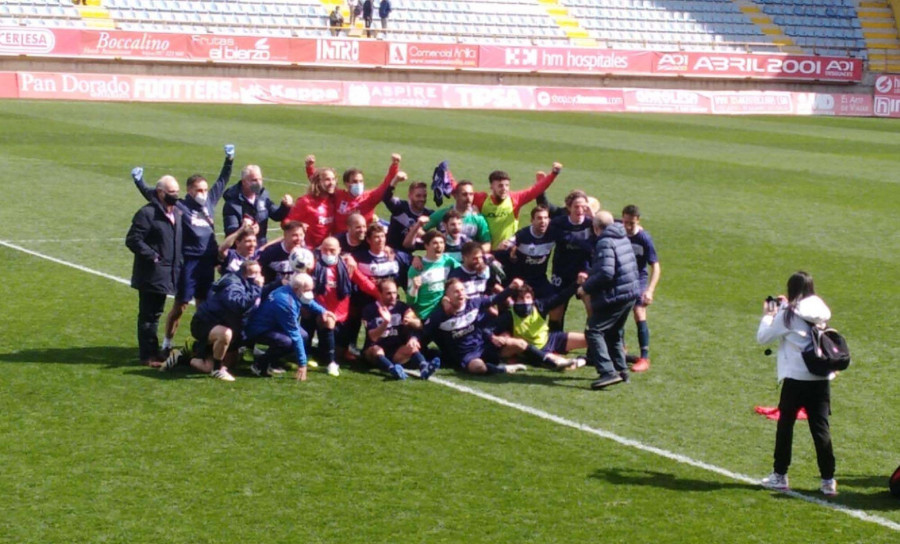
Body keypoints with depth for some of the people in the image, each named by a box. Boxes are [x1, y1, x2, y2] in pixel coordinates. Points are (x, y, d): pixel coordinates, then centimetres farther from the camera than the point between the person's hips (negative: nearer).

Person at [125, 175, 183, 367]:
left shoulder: (177, 213, 12)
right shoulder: (147, 214, -13)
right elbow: (132, 240, -17)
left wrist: (179, 262, 11)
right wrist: (152, 256, -20)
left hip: (167, 274, 8)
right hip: (151, 274, -8)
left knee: (155, 314, 17)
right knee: (148, 314, -2)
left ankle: (153, 351, 24)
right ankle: (147, 354, 3)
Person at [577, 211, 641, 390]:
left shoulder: (605, 243, -16)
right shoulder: (623, 238, 13)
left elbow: (606, 273, -25)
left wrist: (586, 287, -13)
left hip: (614, 296, -9)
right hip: (631, 294, 9)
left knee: (593, 331, -8)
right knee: (614, 333, 23)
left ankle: (607, 372, -19)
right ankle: (621, 369, 27)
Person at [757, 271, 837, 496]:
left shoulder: (787, 314, -7)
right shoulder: (819, 309, 7)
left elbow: (763, 337, -3)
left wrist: (768, 315, 14)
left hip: (796, 378, -4)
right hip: (822, 378, 4)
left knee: (785, 425, 10)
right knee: (820, 428, 4)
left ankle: (780, 475, 17)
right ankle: (828, 480, 1)